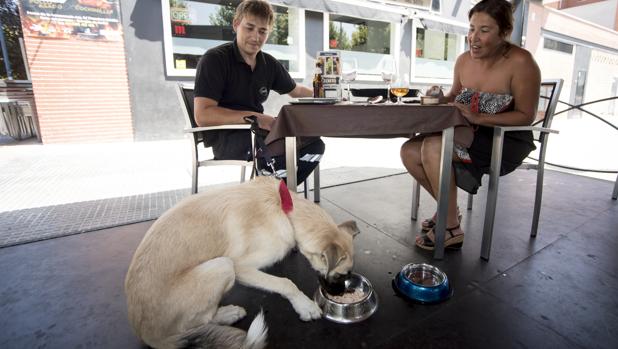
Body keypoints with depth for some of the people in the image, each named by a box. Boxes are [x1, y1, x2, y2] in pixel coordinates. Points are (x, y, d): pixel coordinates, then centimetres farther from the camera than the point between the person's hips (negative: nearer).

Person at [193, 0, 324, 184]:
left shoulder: (269, 64, 8)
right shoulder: (214, 59, -10)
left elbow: (296, 91, 25)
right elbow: (202, 115, -21)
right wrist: (256, 118, -26)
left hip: (255, 133, 7)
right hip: (225, 136, -7)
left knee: (314, 144, -2)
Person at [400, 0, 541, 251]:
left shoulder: (520, 63, -15)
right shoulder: (464, 60, 1)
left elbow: (526, 116, -12)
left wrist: (478, 118, -24)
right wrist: (439, 100, -6)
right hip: (470, 135, 7)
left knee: (433, 147, -30)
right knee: (409, 151, -10)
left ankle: (451, 229, -16)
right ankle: (448, 207, 9)